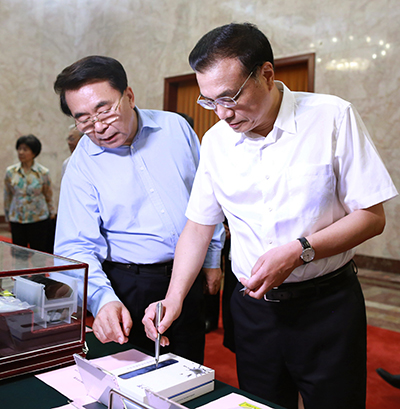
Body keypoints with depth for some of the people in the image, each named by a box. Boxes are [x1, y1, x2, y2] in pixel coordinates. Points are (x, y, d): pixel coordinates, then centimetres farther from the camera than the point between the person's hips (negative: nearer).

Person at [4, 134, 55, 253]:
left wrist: (51, 212, 14)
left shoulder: (43, 172, -3)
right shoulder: (11, 172, 2)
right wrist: (7, 216, 15)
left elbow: (48, 195, 7)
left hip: (39, 220, -2)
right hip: (16, 220, 2)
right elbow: (7, 196, 11)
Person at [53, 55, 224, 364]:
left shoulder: (175, 127, -3)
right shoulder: (81, 165, -9)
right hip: (129, 287, -2)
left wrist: (212, 257, 8)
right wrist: (103, 299, -31)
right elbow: (76, 247, -14)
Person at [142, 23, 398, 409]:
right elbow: (199, 225, 5)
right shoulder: (215, 140, 1)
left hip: (327, 302, -3)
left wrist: (298, 251, -21)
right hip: (252, 303, 3)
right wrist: (174, 297, -6)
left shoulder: (333, 118, -11)